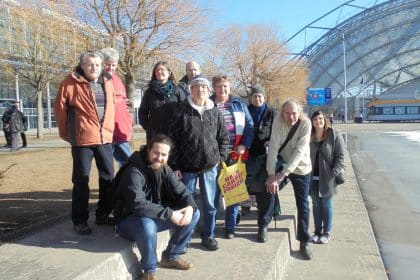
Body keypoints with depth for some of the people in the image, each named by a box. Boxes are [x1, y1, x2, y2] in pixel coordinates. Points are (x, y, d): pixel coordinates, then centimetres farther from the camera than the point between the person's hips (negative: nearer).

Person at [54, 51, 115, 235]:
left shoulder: (107, 82, 9)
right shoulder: (72, 82, -6)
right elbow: (60, 106, -1)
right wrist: (65, 132, 4)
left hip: (105, 138, 5)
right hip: (82, 139, -5)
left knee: (108, 178, 11)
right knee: (81, 180, 3)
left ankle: (103, 215, 27)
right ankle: (79, 221, 15)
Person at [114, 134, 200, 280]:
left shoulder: (164, 169, -3)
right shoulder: (134, 172, -26)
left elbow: (181, 191, -1)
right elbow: (138, 205, -37)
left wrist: (190, 207, -24)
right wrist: (169, 214, -35)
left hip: (156, 216, 7)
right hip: (130, 219, -7)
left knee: (194, 214, -3)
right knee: (147, 226, -41)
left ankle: (170, 256, 11)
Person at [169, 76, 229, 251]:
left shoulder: (215, 113, 4)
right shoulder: (182, 113, -3)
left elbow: (224, 137, 11)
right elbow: (173, 139, -3)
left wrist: (221, 158, 2)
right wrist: (174, 166, -6)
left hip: (210, 166, 2)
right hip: (187, 167, -2)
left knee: (210, 203, 10)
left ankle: (208, 236, 28)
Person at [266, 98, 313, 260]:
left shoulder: (305, 123, -22)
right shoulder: (278, 121, -18)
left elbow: (299, 151, -28)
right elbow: (273, 147, -24)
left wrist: (283, 174, -35)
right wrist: (271, 174, -31)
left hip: (301, 169, -1)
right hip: (281, 165, 1)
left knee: (303, 206, 3)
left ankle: (304, 243, 16)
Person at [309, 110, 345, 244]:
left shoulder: (334, 134, -7)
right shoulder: (309, 136, 1)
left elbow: (340, 156, -8)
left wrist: (333, 174, -16)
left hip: (327, 177, -3)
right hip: (313, 177, 3)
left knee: (326, 205, 8)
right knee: (316, 204, 12)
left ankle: (327, 232, 22)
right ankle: (317, 231, 25)